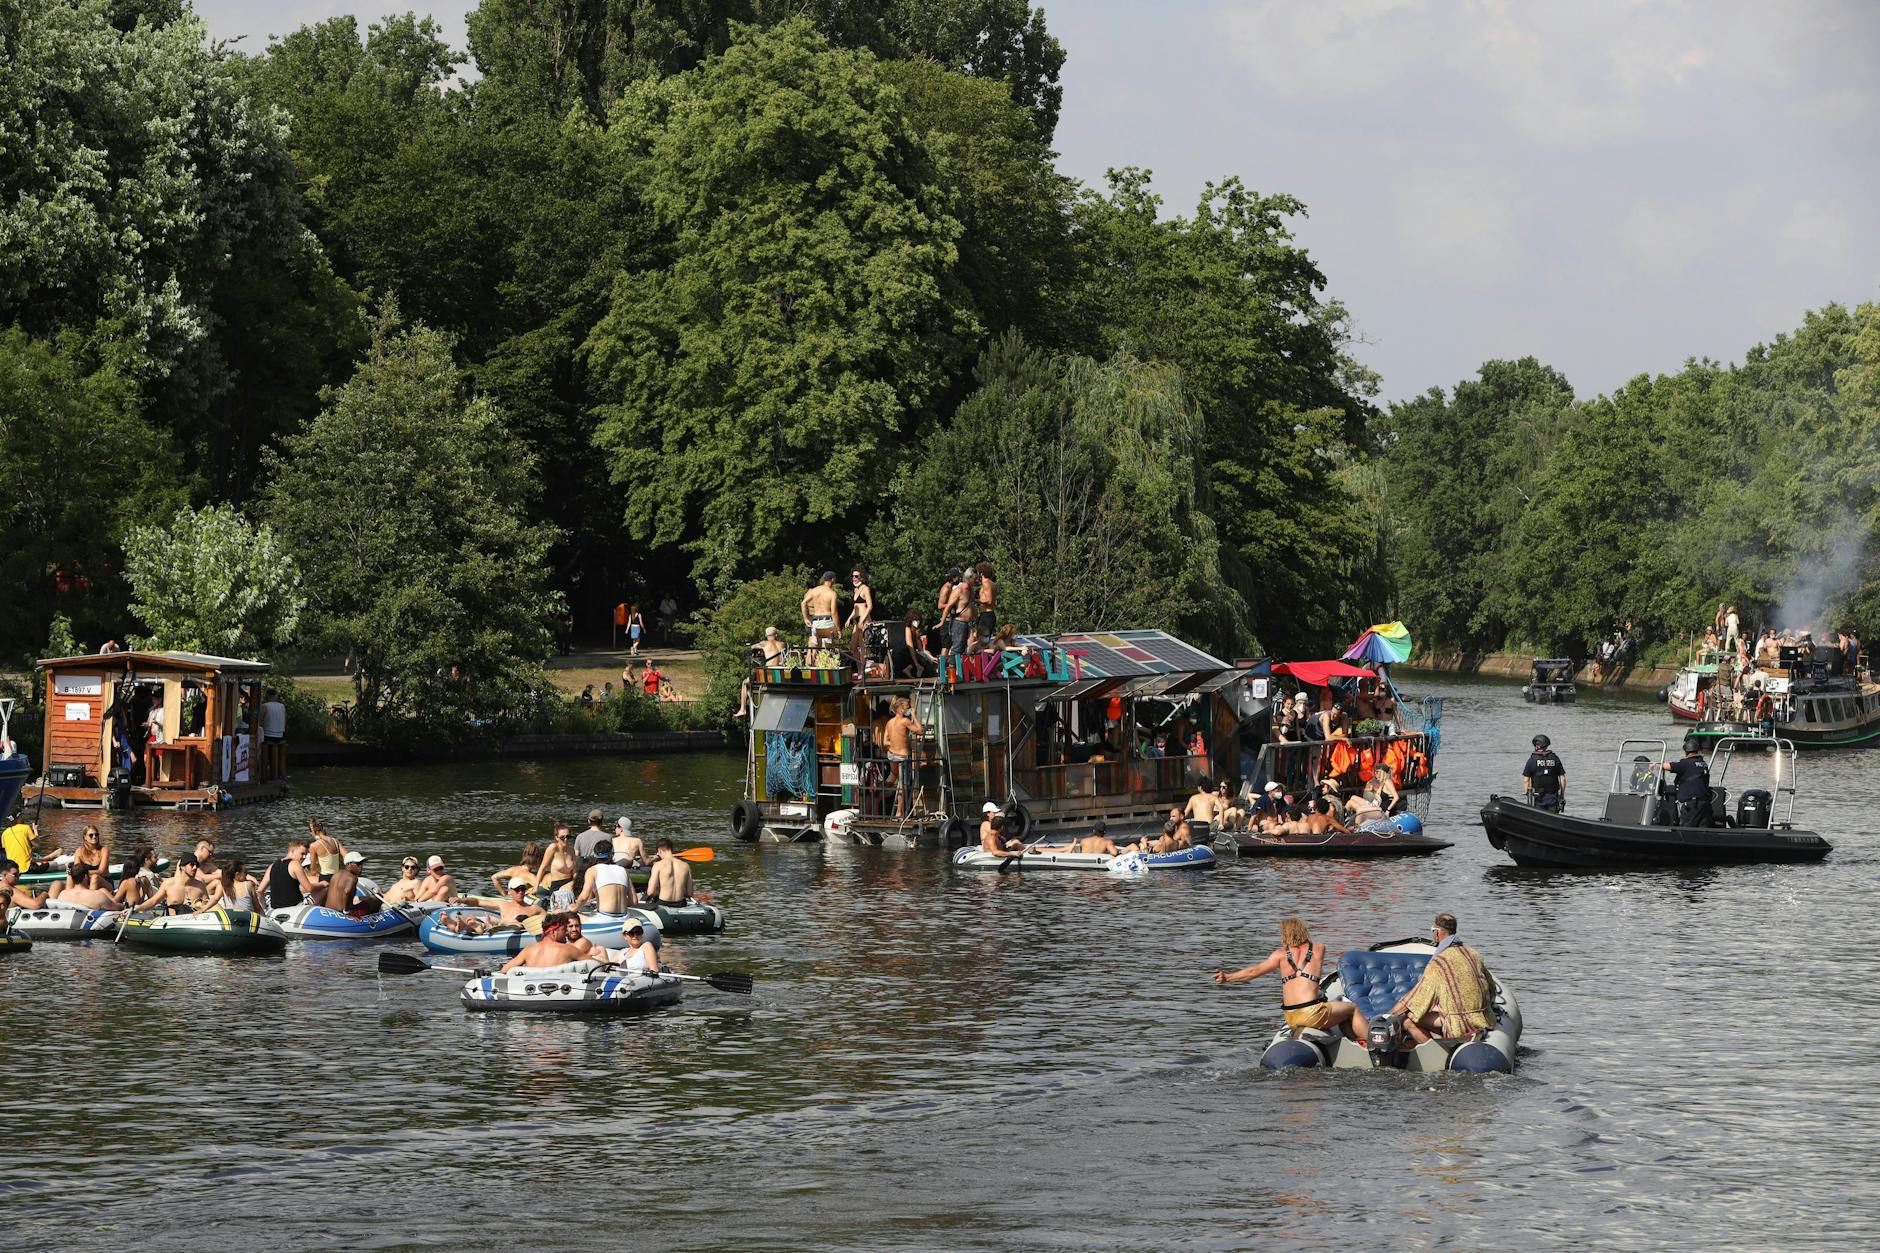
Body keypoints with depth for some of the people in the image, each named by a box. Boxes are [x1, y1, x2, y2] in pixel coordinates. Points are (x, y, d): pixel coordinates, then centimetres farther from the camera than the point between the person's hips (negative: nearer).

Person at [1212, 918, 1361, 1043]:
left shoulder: (1281, 954, 6)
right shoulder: (1319, 949, 7)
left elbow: (1254, 971, 4)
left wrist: (1226, 978, 15)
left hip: (1290, 1018, 3)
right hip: (1312, 1013, -3)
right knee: (1352, 1009, 20)